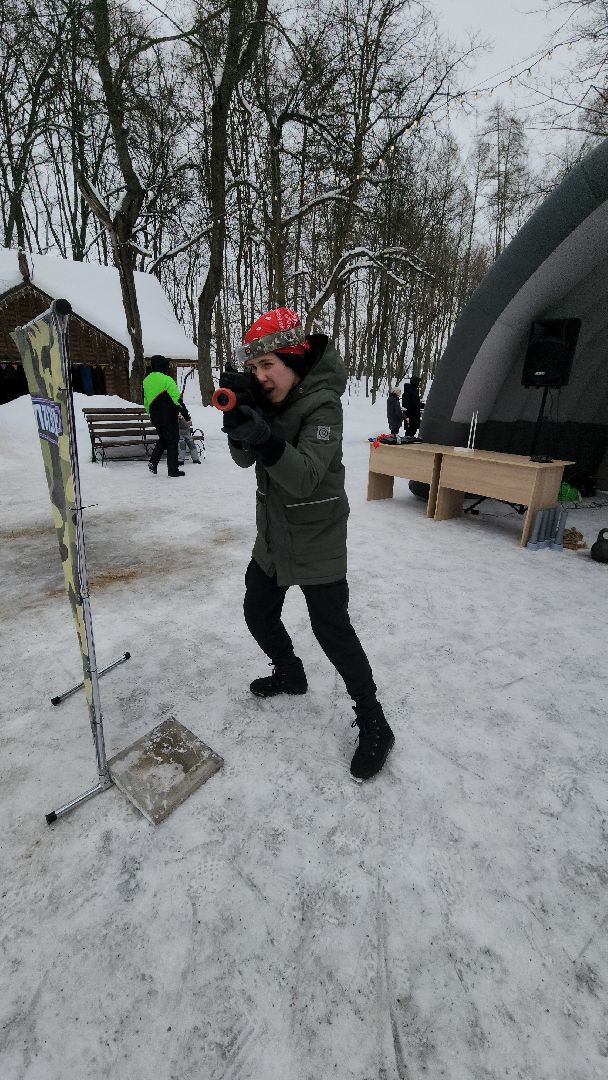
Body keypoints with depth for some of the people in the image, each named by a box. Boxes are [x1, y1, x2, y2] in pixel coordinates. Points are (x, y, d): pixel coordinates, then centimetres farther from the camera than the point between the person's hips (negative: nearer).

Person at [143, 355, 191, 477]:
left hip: (155, 417, 7)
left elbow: (145, 401, 17)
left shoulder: (146, 381, 10)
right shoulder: (166, 379, -14)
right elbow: (177, 399, -16)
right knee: (172, 441, 2)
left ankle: (153, 461, 6)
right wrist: (186, 415, -11)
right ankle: (173, 470, 3)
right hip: (168, 416, -7)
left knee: (163, 439, 22)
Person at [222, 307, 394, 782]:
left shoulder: (323, 403, -18)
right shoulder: (269, 400, 5)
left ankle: (373, 724, 16)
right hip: (273, 534, 8)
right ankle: (290, 673, 44)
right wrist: (239, 426, -19)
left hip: (317, 539, -8)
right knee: (259, 614, 17)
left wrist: (267, 439, -43)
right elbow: (245, 459, 0)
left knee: (332, 629, -4)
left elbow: (304, 477, -28)